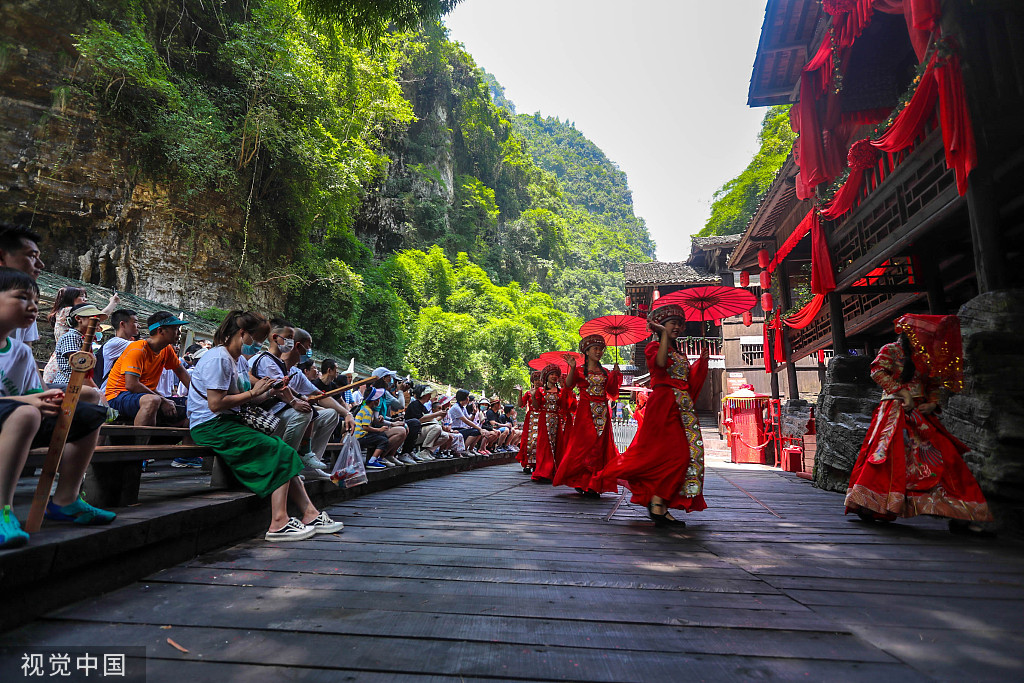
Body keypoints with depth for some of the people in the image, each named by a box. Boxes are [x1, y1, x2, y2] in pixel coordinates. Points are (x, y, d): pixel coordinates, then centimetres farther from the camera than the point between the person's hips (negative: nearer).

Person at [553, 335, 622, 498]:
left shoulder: (605, 372, 15)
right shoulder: (580, 371, 3)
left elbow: (612, 392, 13)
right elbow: (568, 386, -12)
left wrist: (615, 376, 5)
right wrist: (572, 369, -23)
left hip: (602, 413, 4)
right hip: (585, 412, -4)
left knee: (599, 447, 0)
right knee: (584, 445, -7)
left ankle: (592, 486, 5)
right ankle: (581, 482, 7)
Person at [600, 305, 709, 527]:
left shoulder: (680, 354, 25)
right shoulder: (654, 347, 2)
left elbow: (690, 381, 20)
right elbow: (660, 363, -22)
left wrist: (701, 362, 14)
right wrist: (664, 334, -18)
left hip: (683, 407, 8)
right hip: (664, 404, -8)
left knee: (686, 454, 3)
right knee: (674, 453, -16)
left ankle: (660, 505, 8)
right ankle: (657, 502, -10)